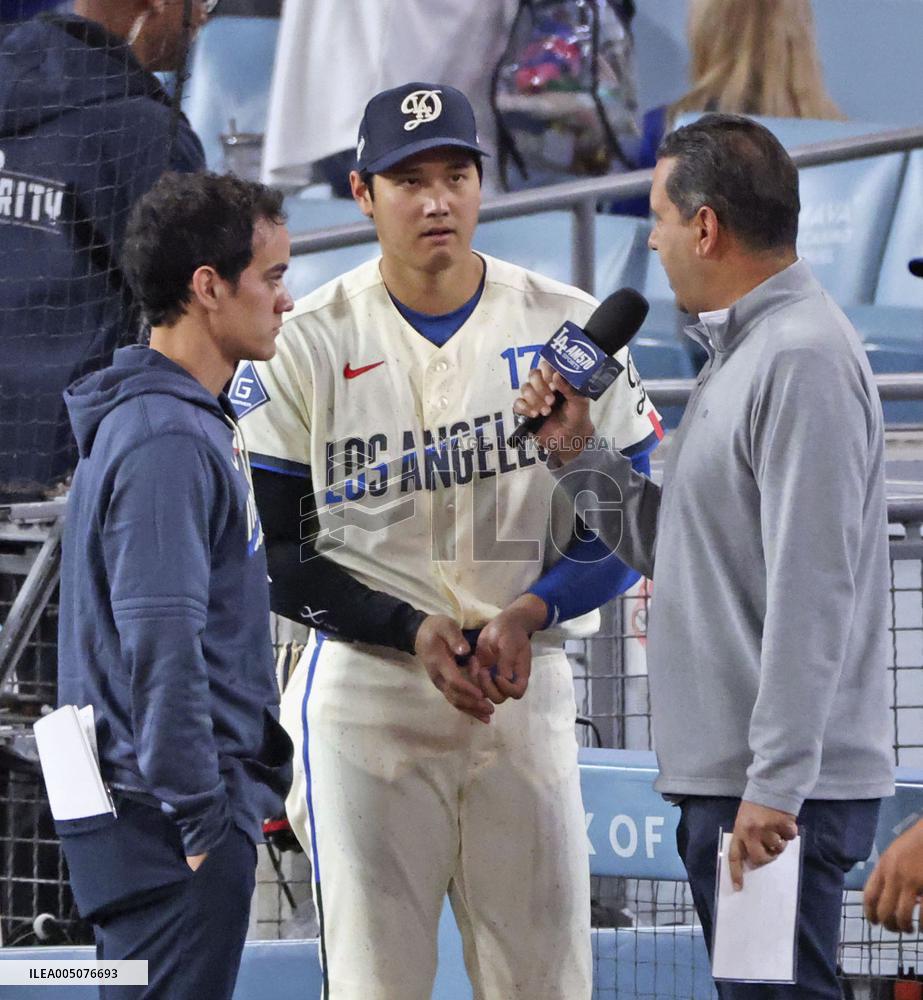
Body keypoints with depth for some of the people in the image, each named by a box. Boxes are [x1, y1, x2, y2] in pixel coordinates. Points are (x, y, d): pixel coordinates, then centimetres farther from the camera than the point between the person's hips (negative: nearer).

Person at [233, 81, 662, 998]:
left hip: (527, 691, 2)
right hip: (365, 696, -2)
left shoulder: (569, 328, 4)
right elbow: (273, 557, -1)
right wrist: (413, 630, -14)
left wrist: (528, 611, -12)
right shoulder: (304, 347, -1)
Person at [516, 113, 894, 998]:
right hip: (720, 783, 11)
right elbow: (674, 549, 21)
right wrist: (577, 453, 10)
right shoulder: (738, 354, 19)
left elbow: (812, 592, -21)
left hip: (777, 796, -11)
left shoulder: (802, 361, -15)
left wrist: (775, 787, -24)